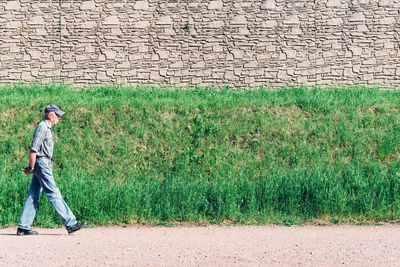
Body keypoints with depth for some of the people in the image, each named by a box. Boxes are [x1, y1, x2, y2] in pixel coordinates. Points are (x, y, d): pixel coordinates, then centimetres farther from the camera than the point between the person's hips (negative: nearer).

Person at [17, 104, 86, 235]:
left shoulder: (47, 128, 20)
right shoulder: (42, 127, -12)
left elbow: (34, 149, 22)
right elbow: (33, 149, -17)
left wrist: (31, 167, 16)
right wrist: (32, 167, -15)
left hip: (45, 164, 10)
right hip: (42, 163, -10)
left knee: (33, 196, 8)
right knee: (54, 194, -8)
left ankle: (23, 227, 9)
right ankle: (70, 223, -8)